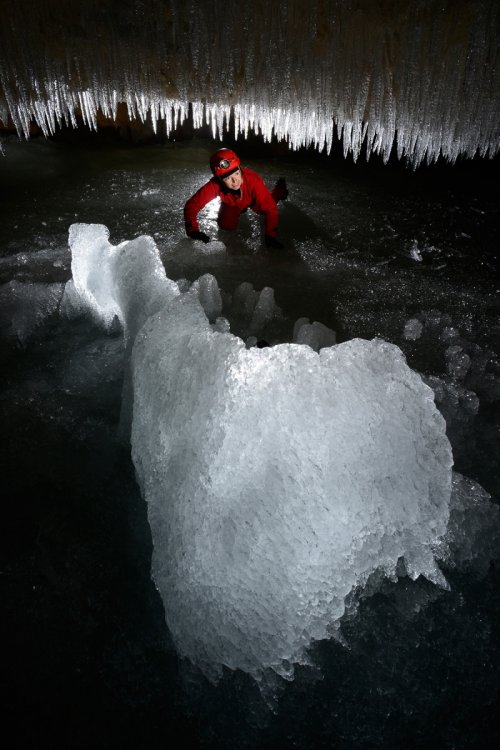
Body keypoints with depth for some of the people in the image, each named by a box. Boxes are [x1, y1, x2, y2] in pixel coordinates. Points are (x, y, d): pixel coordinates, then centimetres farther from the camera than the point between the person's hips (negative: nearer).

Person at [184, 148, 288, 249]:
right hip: (231, 203, 1)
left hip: (252, 200, 0)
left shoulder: (253, 180, -45)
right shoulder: (215, 185, -43)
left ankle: (279, 189, 31)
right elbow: (191, 206, -39)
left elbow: (270, 208, -41)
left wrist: (270, 236, -45)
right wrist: (193, 231, -49)